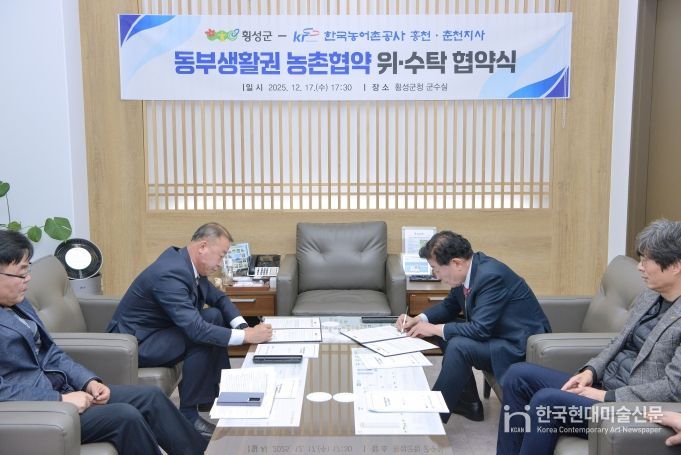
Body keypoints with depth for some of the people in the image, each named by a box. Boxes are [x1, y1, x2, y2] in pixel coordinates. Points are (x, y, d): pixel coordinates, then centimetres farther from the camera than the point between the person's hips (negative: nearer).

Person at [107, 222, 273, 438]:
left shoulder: (188, 264, -1)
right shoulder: (170, 273, -30)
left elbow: (219, 298, 8)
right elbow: (195, 329, -35)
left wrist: (243, 326, -10)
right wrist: (246, 336, -31)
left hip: (156, 330, 9)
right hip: (134, 343, -9)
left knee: (214, 316, -1)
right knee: (202, 338, -24)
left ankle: (217, 392, 6)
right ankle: (189, 414, -10)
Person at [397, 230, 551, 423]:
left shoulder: (491, 275, -27)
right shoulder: (468, 270, -1)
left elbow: (480, 329, -30)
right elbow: (449, 306, 14)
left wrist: (434, 329, -19)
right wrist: (419, 319, -2)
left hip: (521, 346, -10)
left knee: (459, 346, -25)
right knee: (448, 333, 7)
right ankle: (468, 404, 14)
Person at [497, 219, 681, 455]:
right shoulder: (649, 296, 8)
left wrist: (606, 397, -19)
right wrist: (591, 371, -1)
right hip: (603, 384, 9)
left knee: (547, 400, -27)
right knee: (518, 375, -1)